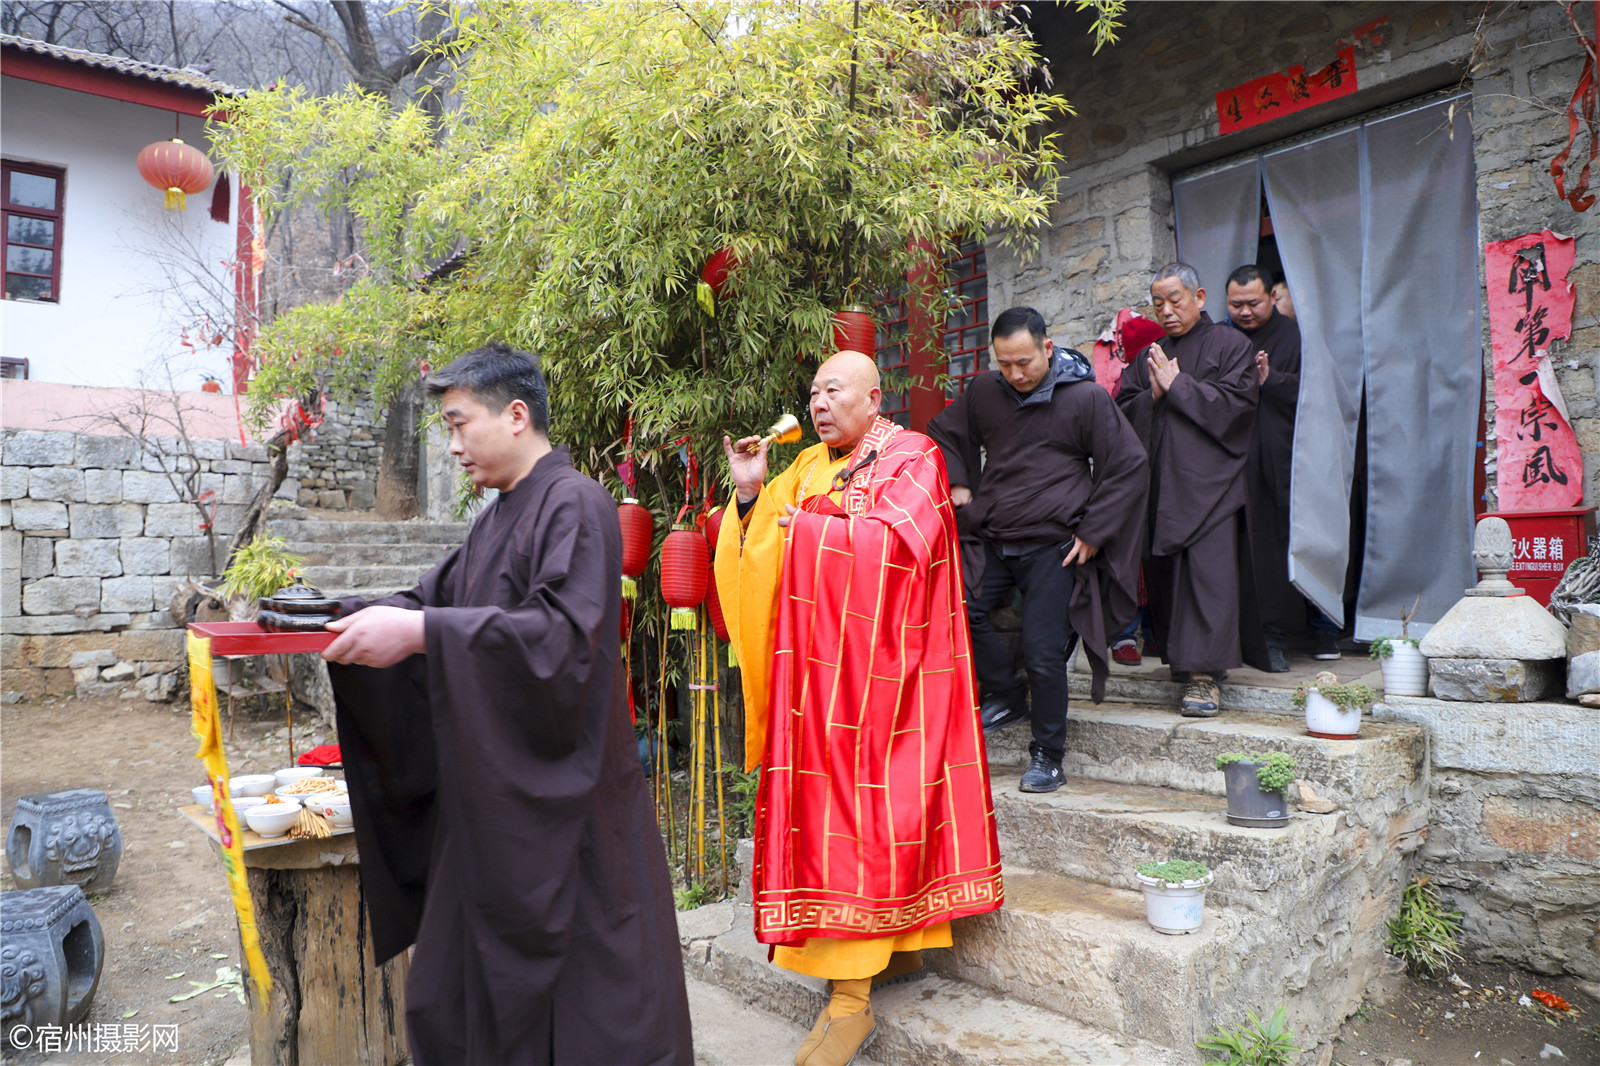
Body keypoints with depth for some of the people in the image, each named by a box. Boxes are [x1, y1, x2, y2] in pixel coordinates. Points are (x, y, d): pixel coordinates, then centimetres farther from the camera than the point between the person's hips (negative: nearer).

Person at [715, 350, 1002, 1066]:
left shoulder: (911, 458, -2)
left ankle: (850, 1000, 1)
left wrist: (812, 522, -7)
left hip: (872, 669, -6)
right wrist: (753, 495, -2)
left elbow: (896, 541, -18)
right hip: (818, 667, 6)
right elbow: (769, 560, 13)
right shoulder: (811, 466, 15)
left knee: (854, 806, -7)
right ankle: (899, 947, 25)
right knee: (823, 799, 7)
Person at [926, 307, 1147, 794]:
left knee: (1043, 653, -6)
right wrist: (959, 484, 7)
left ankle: (1048, 757, 15)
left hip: (1054, 545, -4)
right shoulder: (984, 392, 5)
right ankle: (1005, 695, 15)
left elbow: (1130, 468, -2)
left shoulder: (1086, 398, -6)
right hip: (992, 540, 5)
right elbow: (943, 433, 23)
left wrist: (1092, 534, -6)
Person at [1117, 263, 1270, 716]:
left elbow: (1236, 403, -9)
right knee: (1163, 573, 6)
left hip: (1210, 480, -5)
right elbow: (1123, 412, 12)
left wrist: (1178, 385, -9)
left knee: (1210, 573, -10)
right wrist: (1152, 395, -7)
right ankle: (1179, 658, 19)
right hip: (1159, 483, 5)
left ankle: (1205, 672, -9)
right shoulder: (1148, 353, 19)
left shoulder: (1230, 345, 5)